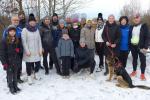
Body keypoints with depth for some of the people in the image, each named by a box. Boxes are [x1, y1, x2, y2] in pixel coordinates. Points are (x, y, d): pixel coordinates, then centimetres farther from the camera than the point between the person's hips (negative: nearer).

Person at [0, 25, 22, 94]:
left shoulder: (17, 41, 4)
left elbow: (20, 49, 15)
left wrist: (18, 50, -10)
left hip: (16, 61, 4)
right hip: (8, 62, -4)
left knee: (15, 74, 15)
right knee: (9, 75, 4)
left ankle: (15, 86, 30)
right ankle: (11, 87, 20)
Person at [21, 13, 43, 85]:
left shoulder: (37, 30, 10)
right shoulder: (25, 30, -4)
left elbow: (39, 40, 10)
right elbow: (24, 41, -8)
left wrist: (40, 49, 3)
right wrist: (27, 51, -13)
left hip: (36, 51, 4)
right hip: (29, 51, -4)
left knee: (38, 64, 6)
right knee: (29, 64, 3)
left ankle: (35, 73, 34)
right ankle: (29, 77, 22)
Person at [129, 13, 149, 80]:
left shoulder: (144, 26, -4)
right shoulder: (132, 27, 10)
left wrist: (145, 47, -15)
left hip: (141, 46, -4)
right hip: (133, 46, 4)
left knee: (143, 60, -1)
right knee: (134, 59, 14)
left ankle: (142, 74, 8)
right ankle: (134, 71, 28)